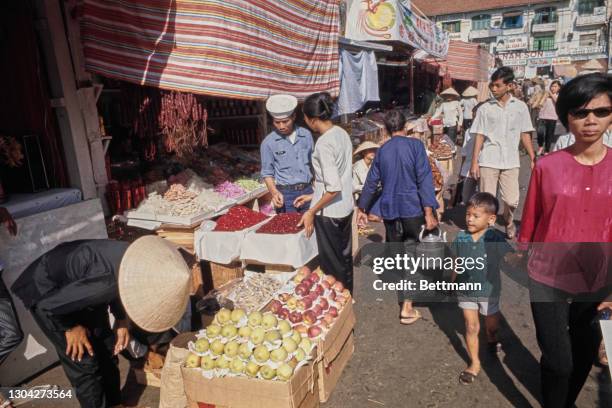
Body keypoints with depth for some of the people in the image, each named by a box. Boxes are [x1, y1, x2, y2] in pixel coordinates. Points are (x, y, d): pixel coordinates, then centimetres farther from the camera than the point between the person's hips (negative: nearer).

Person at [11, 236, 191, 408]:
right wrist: (72, 327, -12)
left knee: (107, 352, 10)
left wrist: (122, 319, -6)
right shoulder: (105, 283, -43)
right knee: (84, 364, -4)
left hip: (76, 285, 6)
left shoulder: (137, 261, -21)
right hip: (45, 292, -6)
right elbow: (46, 305, -28)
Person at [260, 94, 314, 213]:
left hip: (308, 191, 3)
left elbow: (313, 162, 12)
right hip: (285, 194, -3)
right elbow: (267, 173, 0)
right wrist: (274, 192, -17)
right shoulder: (268, 143, -5)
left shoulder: (306, 135, 3)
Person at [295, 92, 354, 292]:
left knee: (331, 264, 9)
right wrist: (314, 196, 15)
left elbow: (333, 188, -25)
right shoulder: (342, 133, 3)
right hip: (346, 207, 9)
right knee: (344, 258, 21)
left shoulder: (324, 143, -22)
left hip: (329, 211, -8)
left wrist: (311, 212, -15)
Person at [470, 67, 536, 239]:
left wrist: (533, 159, 4)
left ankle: (509, 222, 31)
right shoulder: (485, 108, 2)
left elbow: (525, 135, 8)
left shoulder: (520, 107, 5)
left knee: (511, 200, 2)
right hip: (488, 161, -1)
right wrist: (474, 162, -4)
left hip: (511, 161, 1)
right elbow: (479, 136, 2)